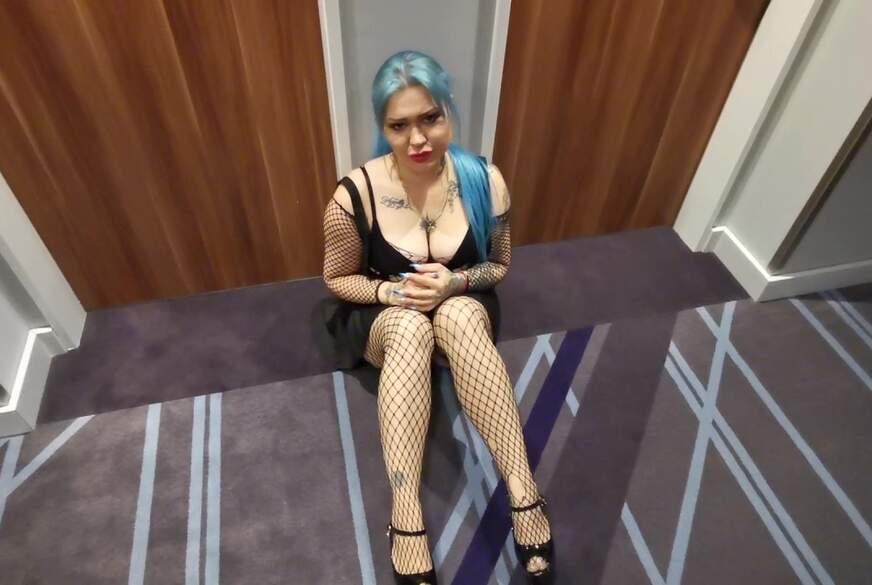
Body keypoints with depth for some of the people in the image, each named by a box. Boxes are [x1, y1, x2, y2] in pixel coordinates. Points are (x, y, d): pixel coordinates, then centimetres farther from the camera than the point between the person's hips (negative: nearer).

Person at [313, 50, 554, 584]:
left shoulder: (485, 181, -14)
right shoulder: (356, 194, -18)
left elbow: (499, 265, -1)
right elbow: (338, 279, -4)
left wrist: (455, 282, -21)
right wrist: (390, 291, -23)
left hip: (463, 312, 1)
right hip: (380, 319, 0)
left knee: (460, 314, -36)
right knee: (410, 326, -37)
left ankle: (524, 494, -34)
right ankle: (407, 521, -36)